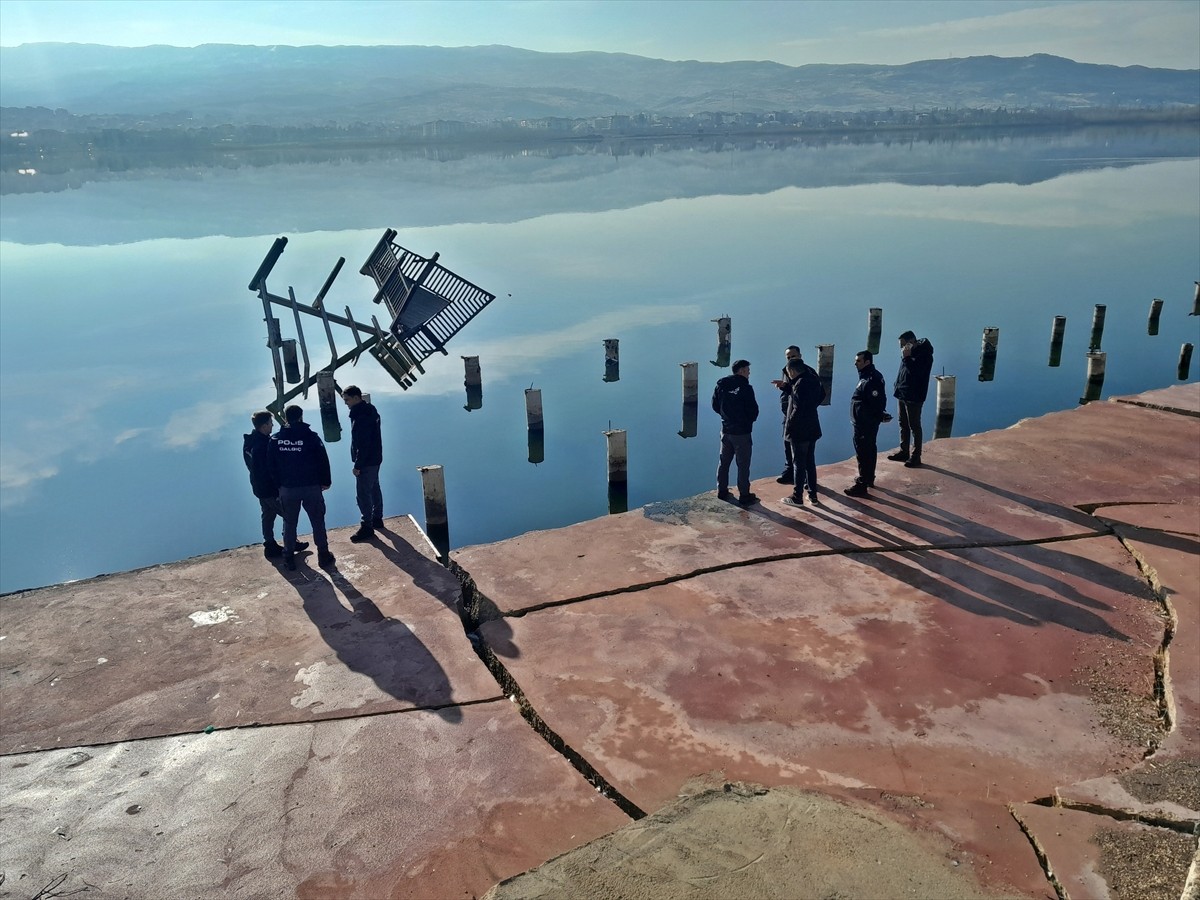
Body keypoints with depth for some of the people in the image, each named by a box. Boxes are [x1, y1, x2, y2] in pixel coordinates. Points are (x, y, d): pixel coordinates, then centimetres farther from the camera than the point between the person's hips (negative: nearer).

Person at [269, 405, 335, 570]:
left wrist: (278, 484, 14)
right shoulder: (311, 436, -12)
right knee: (317, 521, 10)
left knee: (289, 523, 15)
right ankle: (323, 556, 15)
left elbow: (272, 466, 4)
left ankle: (289, 557, 21)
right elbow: (323, 461, -8)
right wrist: (325, 481, 5)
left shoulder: (275, 440, -2)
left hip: (287, 488, 2)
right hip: (311, 487, -2)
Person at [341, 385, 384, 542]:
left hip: (366, 462, -11)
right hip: (375, 459, 11)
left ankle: (367, 527, 0)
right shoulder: (369, 410, 9)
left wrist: (357, 465, -21)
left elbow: (363, 444, -26)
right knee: (374, 489, 20)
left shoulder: (361, 417, -23)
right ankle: (377, 519, 33)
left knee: (363, 494, -5)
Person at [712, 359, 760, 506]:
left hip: (726, 430, 6)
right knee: (743, 465, 2)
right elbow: (753, 410, -14)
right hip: (742, 432, -6)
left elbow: (715, 406, 8)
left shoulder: (721, 384, 2)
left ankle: (722, 491, 24)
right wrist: (749, 419, 7)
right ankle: (744, 496, 7)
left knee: (724, 462, 16)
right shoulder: (745, 387, -16)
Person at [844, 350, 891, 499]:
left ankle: (861, 486, -2)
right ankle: (869, 478, 36)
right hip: (865, 422, 11)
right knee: (869, 451, 22)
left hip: (866, 424, -11)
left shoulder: (872, 379, -23)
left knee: (863, 454, -6)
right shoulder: (866, 376, 10)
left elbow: (878, 402, -27)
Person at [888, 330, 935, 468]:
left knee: (914, 427, -3)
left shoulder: (924, 354, -15)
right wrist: (898, 387, 8)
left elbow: (916, 372, -26)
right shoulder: (910, 352, 10)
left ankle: (916, 456, 3)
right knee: (903, 425, 16)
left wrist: (906, 357, -24)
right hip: (902, 394, 9)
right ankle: (904, 452, 26)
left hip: (913, 397, -9)